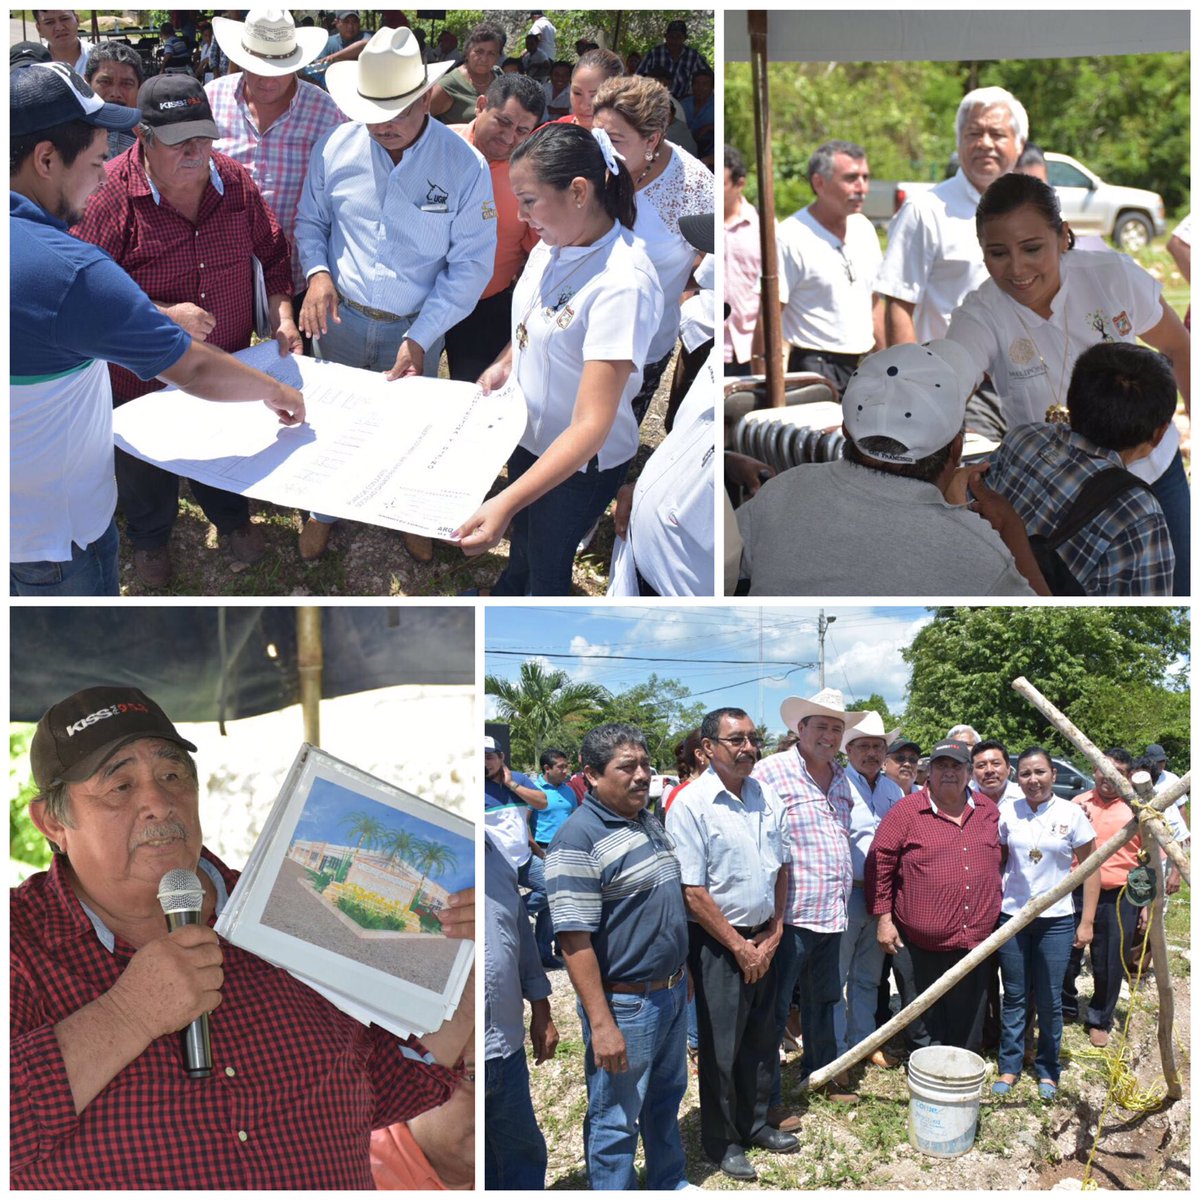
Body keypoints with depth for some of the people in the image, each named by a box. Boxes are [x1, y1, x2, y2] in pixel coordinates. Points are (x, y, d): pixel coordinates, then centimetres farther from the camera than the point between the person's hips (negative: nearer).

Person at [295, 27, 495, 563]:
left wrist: (419, 338, -19)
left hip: (416, 327, -1)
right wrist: (318, 271, -15)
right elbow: (310, 219, 7)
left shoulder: (465, 166, -17)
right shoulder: (336, 147, -10)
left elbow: (471, 263, -13)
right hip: (340, 318, 2)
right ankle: (324, 510, 43)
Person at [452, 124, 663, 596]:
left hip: (581, 462, -7)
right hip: (529, 434, 7)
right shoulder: (554, 244, -10)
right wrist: (505, 363, -8)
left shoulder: (623, 285, -35)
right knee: (522, 539, 30)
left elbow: (591, 426, -38)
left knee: (547, 562, 18)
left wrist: (506, 503, -45)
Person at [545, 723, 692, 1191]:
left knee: (666, 1099, 24)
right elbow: (575, 941, -24)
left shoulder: (651, 822, 7)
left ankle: (669, 1185, 42)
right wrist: (601, 1025, -25)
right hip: (625, 1003, -9)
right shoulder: (579, 840, -21)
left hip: (670, 991, 9)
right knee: (615, 1121, 6)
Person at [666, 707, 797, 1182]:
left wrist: (773, 933, 3)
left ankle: (755, 1124, 34)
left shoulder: (766, 797, 3)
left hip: (763, 941, 6)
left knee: (762, 1039, 17)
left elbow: (781, 869, 12)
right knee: (721, 1047, 5)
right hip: (717, 943, -6)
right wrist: (739, 947, -12)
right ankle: (722, 1141, 21)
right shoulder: (690, 805, -17)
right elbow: (693, 892, -17)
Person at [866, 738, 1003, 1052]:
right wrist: (884, 918, -7)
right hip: (924, 941, -4)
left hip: (976, 939, 4)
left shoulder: (988, 811, 8)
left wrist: (993, 909, 18)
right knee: (931, 1020, 8)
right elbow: (880, 862, -5)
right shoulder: (906, 811, -6)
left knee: (968, 1026, 11)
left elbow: (1001, 857, 22)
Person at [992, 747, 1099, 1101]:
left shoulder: (1071, 813, -5)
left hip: (1056, 920, -1)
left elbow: (1091, 868, 0)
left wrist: (1087, 922, -2)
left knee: (1049, 1000, 4)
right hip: (1011, 916, 1)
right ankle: (1009, 1067, 21)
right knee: (1014, 997, 9)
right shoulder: (1007, 813, -1)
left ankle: (1048, 1071, 20)